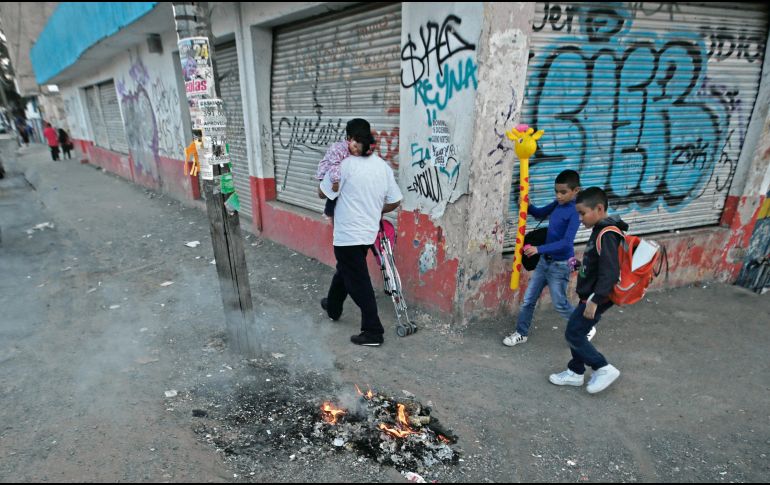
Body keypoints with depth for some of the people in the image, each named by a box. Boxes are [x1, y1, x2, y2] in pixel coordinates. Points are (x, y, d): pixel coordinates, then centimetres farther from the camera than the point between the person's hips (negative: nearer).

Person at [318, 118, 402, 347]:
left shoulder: (345, 165, -17)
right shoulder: (383, 166, 1)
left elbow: (323, 193, -7)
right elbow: (395, 201, 6)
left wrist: (329, 177, 12)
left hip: (348, 235, -7)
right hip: (368, 232, 7)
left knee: (359, 283, 1)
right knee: (344, 271, 27)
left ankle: (373, 332, 7)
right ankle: (333, 307, 47)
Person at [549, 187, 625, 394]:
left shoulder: (607, 235, -22)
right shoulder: (600, 231, 9)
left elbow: (610, 272, -28)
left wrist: (594, 300, -28)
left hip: (596, 297, -10)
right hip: (590, 295, 10)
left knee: (573, 334, -3)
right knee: (576, 333, 16)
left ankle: (604, 369, 11)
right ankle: (575, 372, 28)